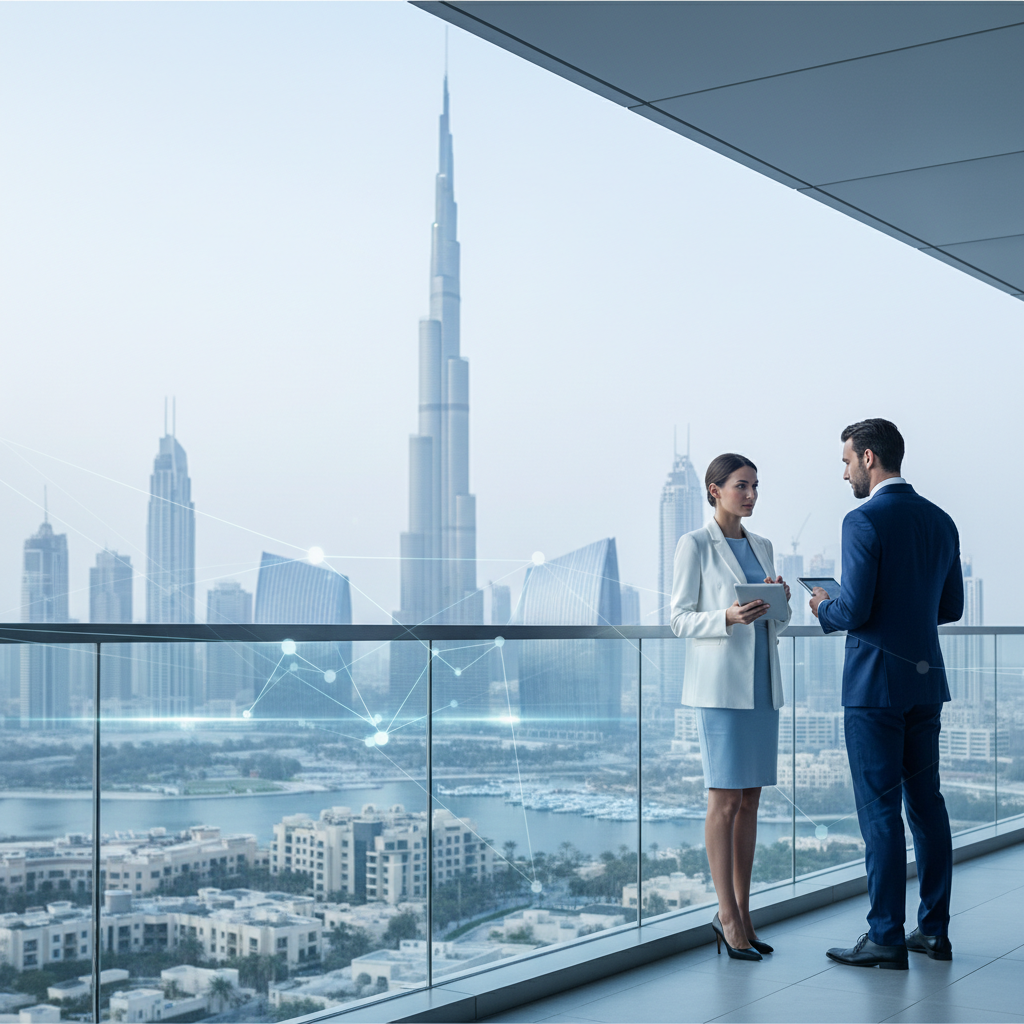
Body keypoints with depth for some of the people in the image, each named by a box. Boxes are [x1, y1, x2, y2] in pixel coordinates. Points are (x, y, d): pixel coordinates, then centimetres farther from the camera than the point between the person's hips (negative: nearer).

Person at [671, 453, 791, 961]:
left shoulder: (761, 546, 14)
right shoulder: (694, 544, -5)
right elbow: (681, 619, -7)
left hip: (761, 681, 7)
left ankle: (740, 913, 14)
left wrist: (780, 599, -7)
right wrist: (728, 618, -24)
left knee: (750, 800, 7)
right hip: (719, 681, -7)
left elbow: (777, 620, 16)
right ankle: (728, 915, 3)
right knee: (725, 800, -6)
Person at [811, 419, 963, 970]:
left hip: (874, 683, -7)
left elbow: (854, 610, -19)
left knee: (879, 809, -3)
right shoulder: (940, 521, 10)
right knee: (926, 803, 11)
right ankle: (934, 929, 17)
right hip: (925, 679, 7)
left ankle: (886, 938, 1)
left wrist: (825, 608, 2)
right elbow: (951, 607, 15)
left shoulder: (864, 522, -14)